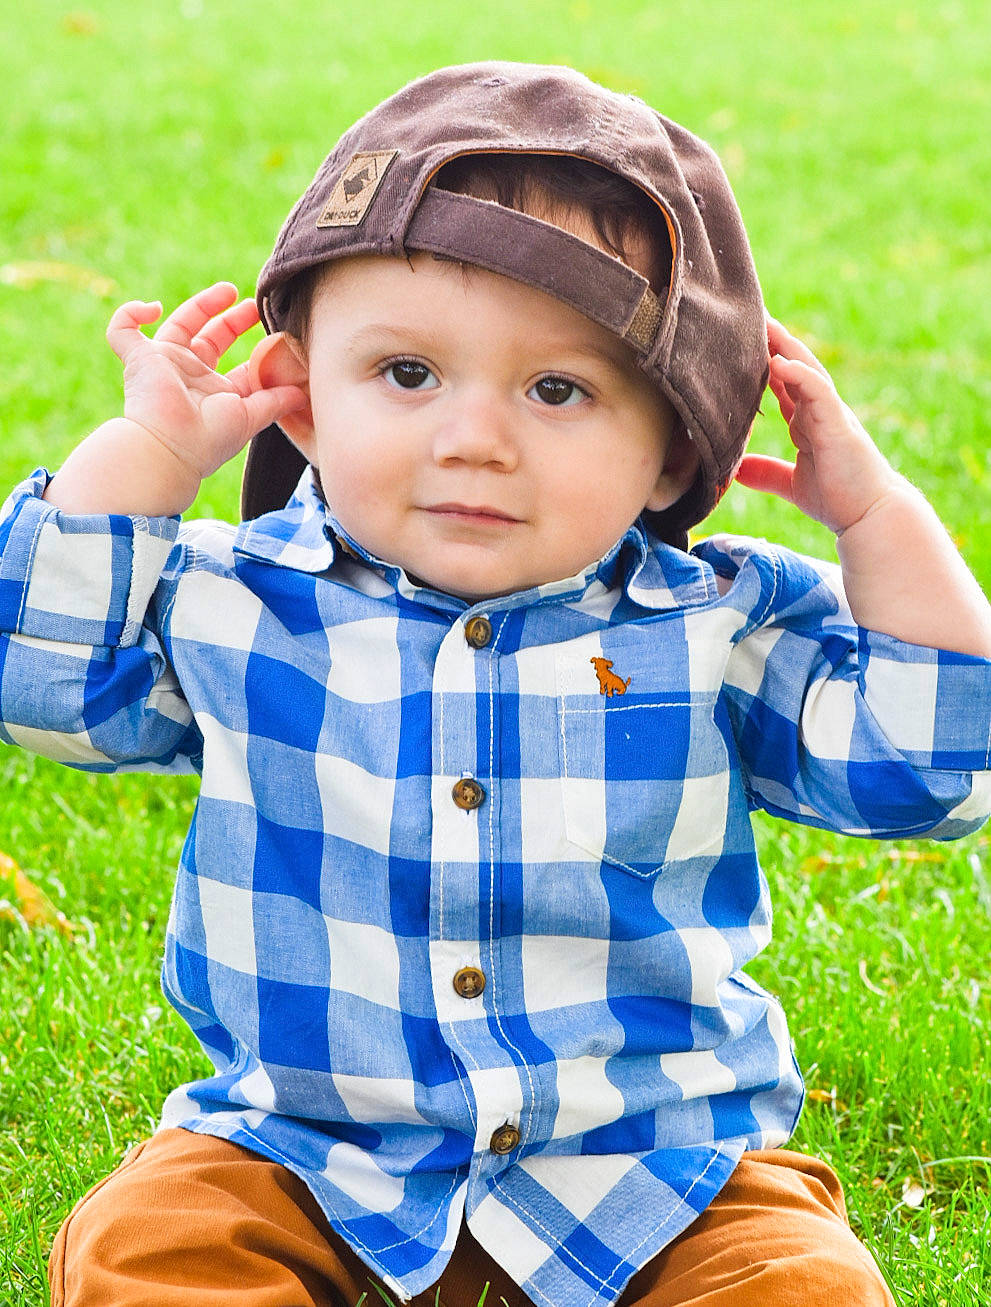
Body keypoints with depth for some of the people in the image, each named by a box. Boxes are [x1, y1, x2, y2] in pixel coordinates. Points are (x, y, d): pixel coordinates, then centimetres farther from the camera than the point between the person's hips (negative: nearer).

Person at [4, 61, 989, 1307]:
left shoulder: (719, 628, -2)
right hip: (302, 1149, 1)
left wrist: (875, 512, -9)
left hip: (657, 1160, 0)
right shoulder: (234, 606, 0)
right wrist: (142, 454, -6)